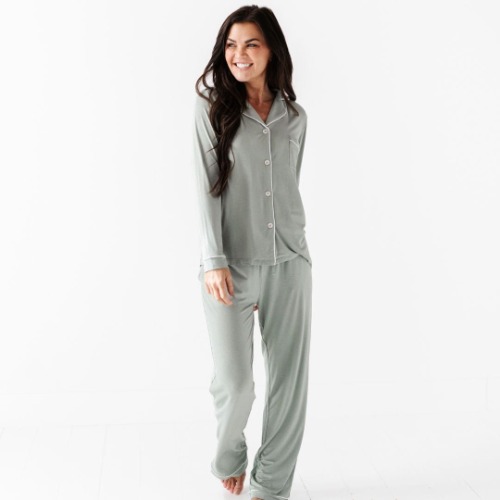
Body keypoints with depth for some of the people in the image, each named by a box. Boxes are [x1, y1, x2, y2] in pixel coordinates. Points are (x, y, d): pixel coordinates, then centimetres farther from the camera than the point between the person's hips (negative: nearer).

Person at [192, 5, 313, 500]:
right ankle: (228, 460, 28)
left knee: (289, 378, 4)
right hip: (231, 265, -3)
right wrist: (214, 261, -13)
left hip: (289, 263, 3)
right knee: (234, 381, -4)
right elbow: (207, 187, -6)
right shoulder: (212, 107, 1)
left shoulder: (295, 116, 10)